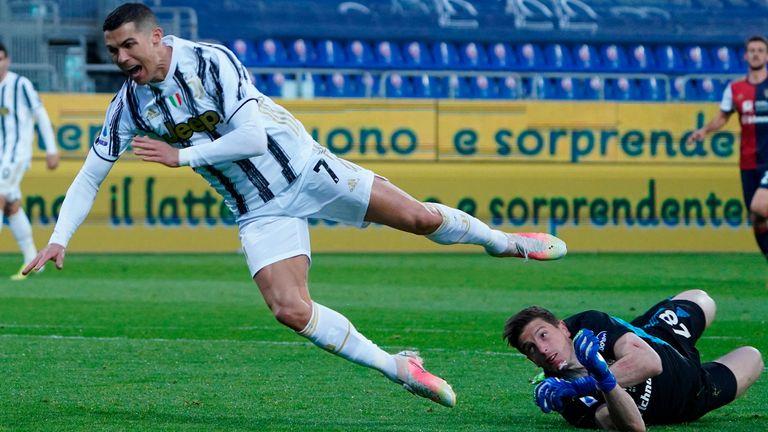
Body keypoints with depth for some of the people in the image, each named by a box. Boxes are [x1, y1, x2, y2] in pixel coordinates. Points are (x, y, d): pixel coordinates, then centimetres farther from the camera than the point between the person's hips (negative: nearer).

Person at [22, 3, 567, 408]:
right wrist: (58, 240, -11)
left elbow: (252, 137, -24)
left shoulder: (210, 61, -19)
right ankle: (397, 368, -2)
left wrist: (181, 155, -24)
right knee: (291, 311, -17)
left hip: (304, 168, -3)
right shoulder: (129, 105, -6)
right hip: (260, 211, 3)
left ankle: (500, 240, 25)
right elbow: (90, 177, 0)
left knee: (420, 217, -7)